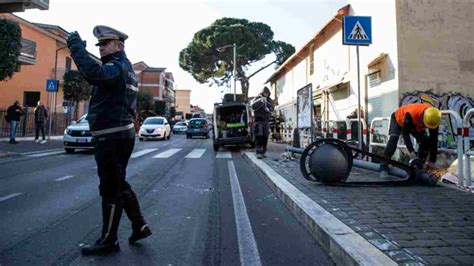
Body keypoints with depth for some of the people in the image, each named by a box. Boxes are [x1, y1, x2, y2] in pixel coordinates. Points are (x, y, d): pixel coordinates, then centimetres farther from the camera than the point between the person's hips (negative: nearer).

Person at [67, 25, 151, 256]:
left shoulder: (117, 67, -13)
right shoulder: (124, 67, 19)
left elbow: (94, 73, -33)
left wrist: (76, 46, -20)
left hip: (112, 136, -10)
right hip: (122, 133, 10)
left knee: (110, 188, 0)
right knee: (119, 184, 18)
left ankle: (108, 241, 14)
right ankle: (139, 226, 26)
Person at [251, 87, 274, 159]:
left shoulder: (269, 100, 10)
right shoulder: (257, 98, -4)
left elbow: (272, 108, 2)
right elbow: (253, 106, -20)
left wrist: (268, 109, -20)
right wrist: (260, 100, -34)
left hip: (266, 120, 5)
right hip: (258, 120, -5)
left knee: (265, 137, 2)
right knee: (259, 137, -13)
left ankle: (263, 152, 10)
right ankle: (258, 153, -15)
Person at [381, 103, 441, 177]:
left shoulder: (433, 119, -28)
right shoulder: (411, 115, -45)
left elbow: (434, 140, -23)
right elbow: (405, 133, -37)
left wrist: (432, 161, -22)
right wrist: (411, 151, -44)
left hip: (416, 125, 5)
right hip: (398, 120, -5)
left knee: (426, 141, -12)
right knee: (394, 138, -27)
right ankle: (384, 168, -27)